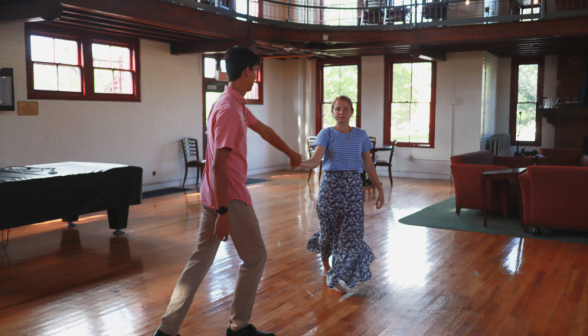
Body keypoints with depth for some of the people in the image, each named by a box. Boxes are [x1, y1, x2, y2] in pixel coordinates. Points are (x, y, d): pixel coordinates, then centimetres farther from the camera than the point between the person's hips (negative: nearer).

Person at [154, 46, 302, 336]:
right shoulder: (229, 110, -19)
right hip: (230, 198, -10)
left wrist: (291, 154, 36)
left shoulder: (236, 105, 12)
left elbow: (263, 130, 25)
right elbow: (219, 164, -23)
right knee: (256, 257, 5)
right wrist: (223, 213, -23)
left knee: (201, 258, 12)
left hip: (213, 196, 10)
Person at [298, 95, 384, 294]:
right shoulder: (327, 134, -3)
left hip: (354, 187, 2)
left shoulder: (361, 135, 6)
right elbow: (315, 161, -16)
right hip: (331, 185, -2)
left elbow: (369, 165, 9)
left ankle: (336, 278, 15)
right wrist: (298, 162, -36)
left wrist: (380, 190, 6)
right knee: (330, 228, 7)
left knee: (351, 230, -1)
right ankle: (326, 263, 38)